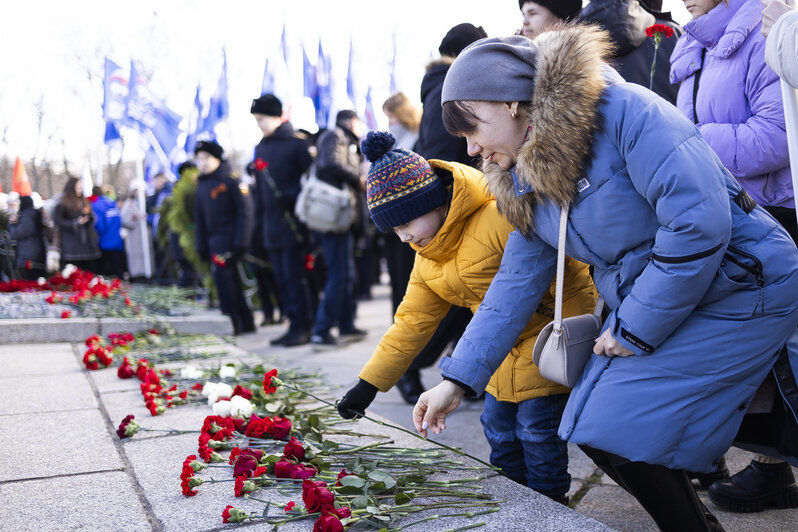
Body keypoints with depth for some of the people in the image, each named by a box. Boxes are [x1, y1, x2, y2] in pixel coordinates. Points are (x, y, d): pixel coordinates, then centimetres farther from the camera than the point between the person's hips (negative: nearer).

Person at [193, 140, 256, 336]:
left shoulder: (231, 180, -6)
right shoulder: (202, 186, 15)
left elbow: (244, 211, -11)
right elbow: (199, 219, 19)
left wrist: (240, 242, -17)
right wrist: (201, 246, 13)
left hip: (229, 238, -7)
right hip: (214, 241, 7)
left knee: (222, 274, -16)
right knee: (230, 279, 9)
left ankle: (234, 321, -8)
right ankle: (246, 322, 16)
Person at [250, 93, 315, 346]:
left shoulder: (296, 144, -5)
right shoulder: (261, 148, 16)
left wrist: (290, 196, -16)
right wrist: (260, 219, 16)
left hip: (293, 222, -7)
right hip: (272, 226, 7)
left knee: (294, 276, -7)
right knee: (282, 277, 8)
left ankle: (302, 327, 1)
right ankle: (295, 325, 16)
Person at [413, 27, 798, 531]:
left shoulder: (624, 111, -21)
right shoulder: (527, 180, 5)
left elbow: (700, 222, -27)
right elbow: (516, 282, 7)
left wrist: (635, 332, -18)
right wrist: (457, 381, 2)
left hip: (739, 290, -8)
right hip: (652, 304, 8)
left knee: (617, 431, -12)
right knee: (595, 426, 2)